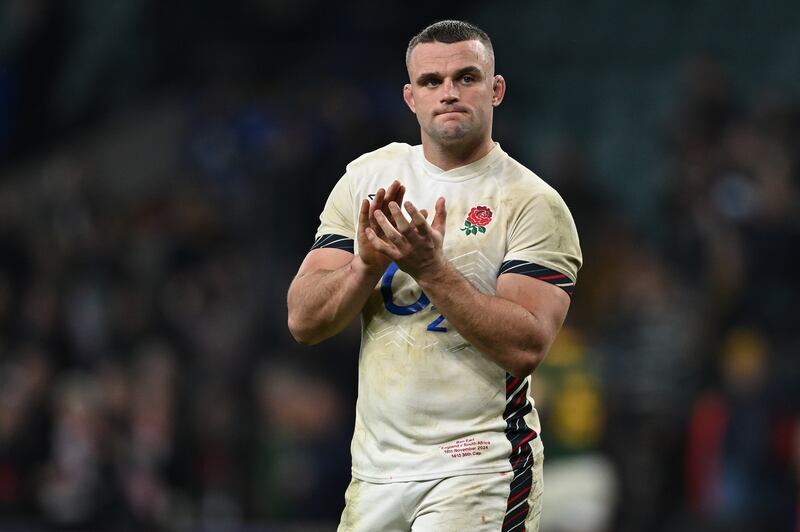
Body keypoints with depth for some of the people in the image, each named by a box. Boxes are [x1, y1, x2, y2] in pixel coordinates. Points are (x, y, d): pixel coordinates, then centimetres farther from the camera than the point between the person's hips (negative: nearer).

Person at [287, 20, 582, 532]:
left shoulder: (534, 204, -6)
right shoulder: (367, 177, 7)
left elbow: (526, 346, -18)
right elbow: (303, 321, 3)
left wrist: (431, 268, -24)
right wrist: (367, 264, -15)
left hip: (478, 468, -4)